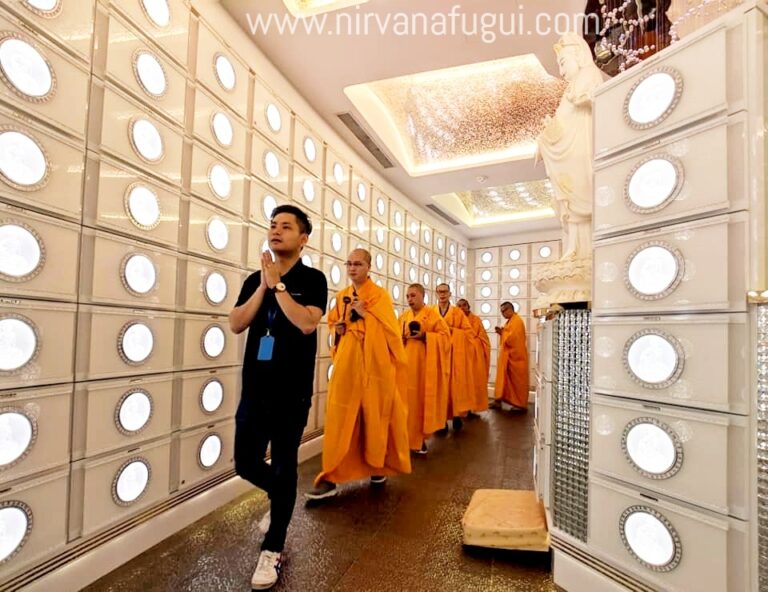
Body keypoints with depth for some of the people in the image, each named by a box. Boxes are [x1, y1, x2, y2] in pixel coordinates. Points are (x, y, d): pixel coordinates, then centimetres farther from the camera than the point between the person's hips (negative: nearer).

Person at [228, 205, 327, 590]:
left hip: (291, 392, -4)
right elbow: (236, 324, -3)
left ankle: (272, 551, 24)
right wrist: (263, 286, -12)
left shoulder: (312, 279, -4)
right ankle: (281, 497, 44)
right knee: (246, 464, 12)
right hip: (254, 389, 5)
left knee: (284, 468, 5)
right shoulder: (255, 279, 9)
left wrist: (278, 284, -16)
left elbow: (307, 323, -20)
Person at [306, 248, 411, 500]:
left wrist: (365, 314, -17)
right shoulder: (341, 296, 11)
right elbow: (333, 322, 24)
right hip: (347, 362, 4)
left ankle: (378, 466, 29)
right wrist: (338, 328, 2)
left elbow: (389, 329, -9)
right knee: (339, 417, -1)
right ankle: (331, 476, 5)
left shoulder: (379, 295, -3)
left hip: (373, 362, -3)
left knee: (375, 415, 8)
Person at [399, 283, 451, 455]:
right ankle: (406, 436, 14)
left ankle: (420, 437, 10)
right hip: (406, 363, 4)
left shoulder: (432, 314, -2)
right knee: (407, 399, 3)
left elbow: (445, 335, -7)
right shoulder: (403, 316, 12)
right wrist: (400, 337, -7)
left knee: (422, 398, -1)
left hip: (424, 363, -4)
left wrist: (424, 336, -17)